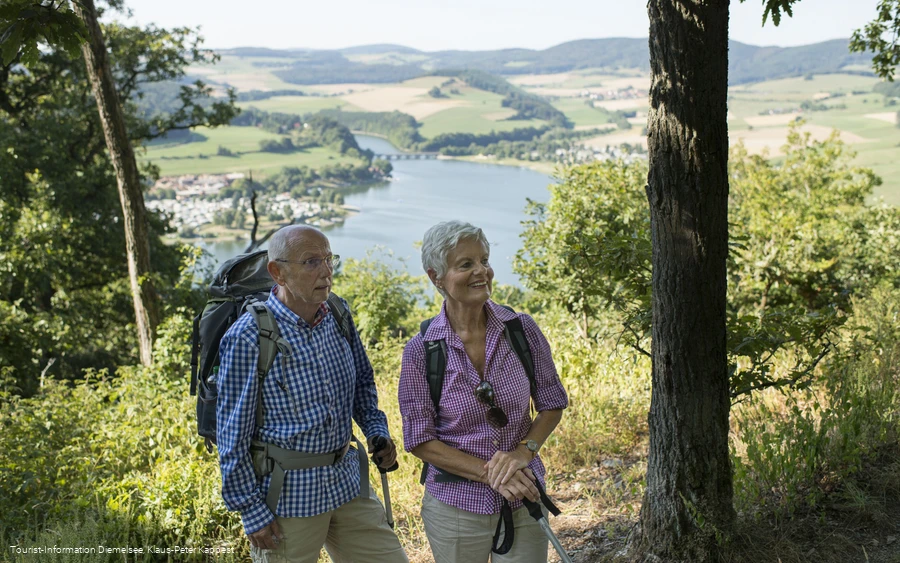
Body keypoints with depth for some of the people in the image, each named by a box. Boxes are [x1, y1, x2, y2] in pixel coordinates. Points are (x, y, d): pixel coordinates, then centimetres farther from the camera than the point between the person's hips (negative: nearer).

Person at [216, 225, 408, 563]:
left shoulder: (338, 319, 1)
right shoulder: (248, 338, -17)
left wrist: (376, 429, 2)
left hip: (348, 481, 6)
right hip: (288, 493, -5)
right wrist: (252, 511, -11)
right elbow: (233, 433, -12)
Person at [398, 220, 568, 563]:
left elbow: (553, 404, 3)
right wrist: (489, 473, -16)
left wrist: (523, 452, -14)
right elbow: (420, 441, -8)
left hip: (523, 501, 1)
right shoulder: (420, 351, -11)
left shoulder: (522, 329, -6)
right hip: (456, 506, -1)